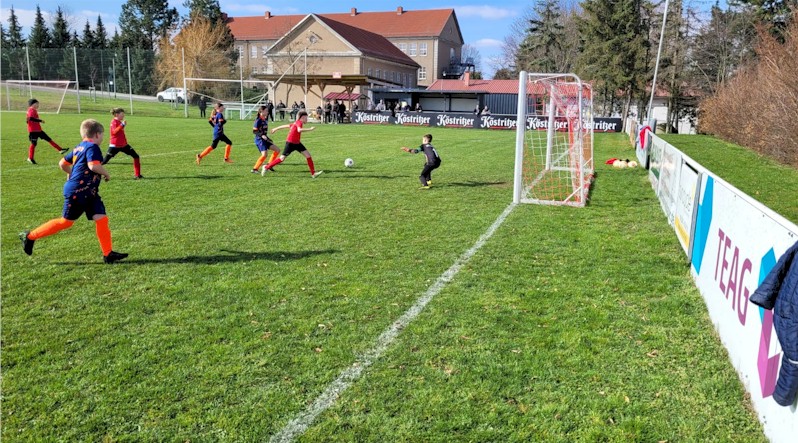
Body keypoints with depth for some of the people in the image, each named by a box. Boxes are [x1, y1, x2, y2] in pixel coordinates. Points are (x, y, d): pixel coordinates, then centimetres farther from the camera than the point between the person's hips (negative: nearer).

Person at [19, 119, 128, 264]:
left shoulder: (79, 148, 15)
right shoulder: (92, 147, -13)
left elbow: (62, 163, 20)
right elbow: (93, 165, -28)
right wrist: (106, 173, -12)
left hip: (89, 193, 9)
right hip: (77, 192, -9)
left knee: (101, 218, 0)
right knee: (66, 221, 1)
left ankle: (108, 254, -2)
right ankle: (30, 236, 17)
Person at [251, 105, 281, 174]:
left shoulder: (265, 119, 10)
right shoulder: (258, 120, -13)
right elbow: (254, 131, -16)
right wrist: (262, 135, -27)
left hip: (265, 139, 9)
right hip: (259, 139, -9)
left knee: (277, 150, 9)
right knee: (264, 154, -24)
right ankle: (255, 169, -15)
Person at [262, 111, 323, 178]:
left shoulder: (296, 123, 11)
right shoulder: (299, 122, -17)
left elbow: (286, 126, 20)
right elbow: (299, 130, -39)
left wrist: (276, 129, 29)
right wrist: (310, 129, -36)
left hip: (297, 143, 9)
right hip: (290, 143, -9)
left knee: (308, 154, -1)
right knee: (282, 158, -2)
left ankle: (313, 173, 0)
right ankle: (266, 167, 15)